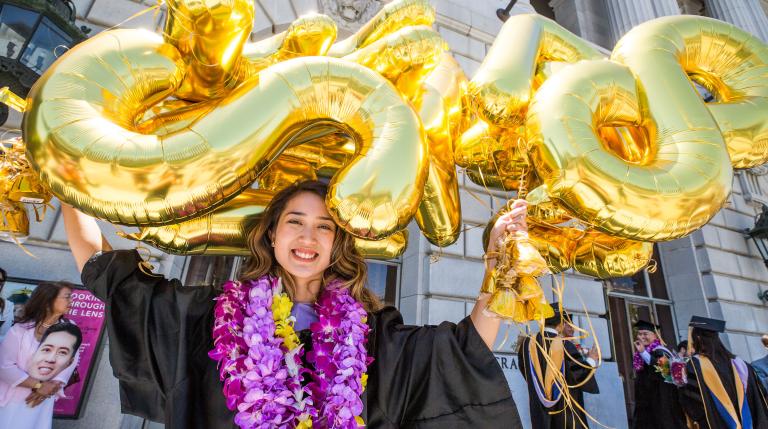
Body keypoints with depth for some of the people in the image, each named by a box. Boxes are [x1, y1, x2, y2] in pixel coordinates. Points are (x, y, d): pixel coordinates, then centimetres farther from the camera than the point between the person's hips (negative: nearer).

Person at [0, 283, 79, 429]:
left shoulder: (70, 328, -6)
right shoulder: (21, 330, -14)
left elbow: (71, 361, -5)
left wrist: (46, 390, -14)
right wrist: (38, 385, -19)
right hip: (13, 398, -2)